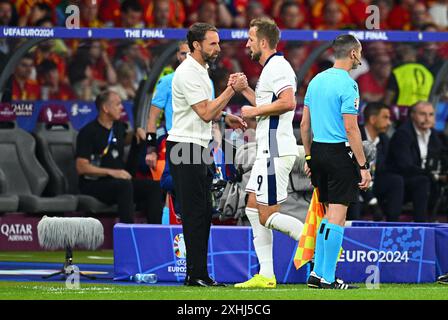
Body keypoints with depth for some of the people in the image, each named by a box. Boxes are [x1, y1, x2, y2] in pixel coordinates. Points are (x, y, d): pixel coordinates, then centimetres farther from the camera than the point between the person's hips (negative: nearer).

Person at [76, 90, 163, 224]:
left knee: (153, 186, -13)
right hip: (94, 184, -8)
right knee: (125, 185, -36)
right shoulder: (88, 132, -10)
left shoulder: (118, 126, 14)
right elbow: (81, 167, -17)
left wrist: (137, 132, 17)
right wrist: (111, 172, -23)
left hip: (119, 180, 8)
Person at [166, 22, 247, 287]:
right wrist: (233, 89, -16)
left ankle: (197, 273, 13)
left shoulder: (201, 70, 17)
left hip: (199, 148, 10)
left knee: (203, 214, 10)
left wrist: (225, 117, 14)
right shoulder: (188, 73, -15)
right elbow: (205, 113, -19)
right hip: (186, 148, -10)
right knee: (195, 213, -9)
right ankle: (197, 275, -9)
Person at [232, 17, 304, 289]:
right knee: (254, 208, 11)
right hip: (268, 151, 11)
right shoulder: (272, 67, 19)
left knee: (267, 216, -9)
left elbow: (288, 102, -28)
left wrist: (255, 111, -17)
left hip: (276, 152, -11)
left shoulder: (277, 67, -14)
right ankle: (266, 275, 10)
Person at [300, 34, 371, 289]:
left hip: (318, 151, 8)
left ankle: (317, 273, 15)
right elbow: (351, 128, -17)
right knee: (337, 217, -4)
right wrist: (363, 166, -14)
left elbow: (304, 124, 14)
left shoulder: (316, 80, 11)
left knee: (329, 214, 16)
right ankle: (328, 279, -5)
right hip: (339, 153, -8)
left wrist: (309, 157, 21)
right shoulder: (347, 84, -13)